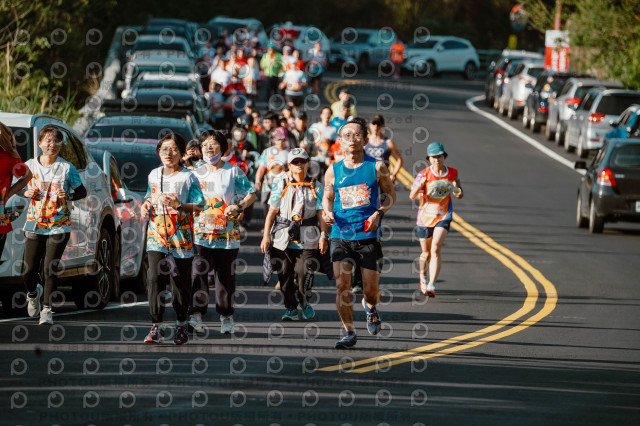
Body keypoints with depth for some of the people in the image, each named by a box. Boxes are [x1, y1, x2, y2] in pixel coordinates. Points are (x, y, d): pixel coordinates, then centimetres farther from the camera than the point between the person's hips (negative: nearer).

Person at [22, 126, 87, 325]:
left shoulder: (66, 168, -1)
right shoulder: (30, 166, 4)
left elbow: (82, 191, 5)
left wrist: (69, 196, -15)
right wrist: (27, 193, -7)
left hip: (59, 226, -2)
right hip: (34, 225, 2)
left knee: (50, 269, -10)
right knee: (28, 271, 0)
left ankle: (47, 309, 1)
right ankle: (33, 293, 33)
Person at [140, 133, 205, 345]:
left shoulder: (188, 177, -2)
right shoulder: (154, 175, 12)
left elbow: (200, 206, -5)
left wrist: (178, 205, -19)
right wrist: (146, 205, 5)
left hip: (181, 236, -3)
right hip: (157, 234, 3)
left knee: (180, 282, 4)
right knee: (154, 278, -12)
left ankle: (181, 325, 21)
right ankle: (156, 327, -12)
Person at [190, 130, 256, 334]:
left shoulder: (233, 172, 5)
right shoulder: (197, 173, 14)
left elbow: (251, 194, 5)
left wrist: (239, 207, -12)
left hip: (227, 234, -1)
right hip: (201, 233, 1)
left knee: (225, 276, 3)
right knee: (198, 272, -14)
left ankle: (226, 316, 15)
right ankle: (197, 315, -20)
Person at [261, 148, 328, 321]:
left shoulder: (315, 186, 6)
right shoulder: (281, 184, 5)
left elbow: (321, 213, 7)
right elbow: (272, 211, 6)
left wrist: (323, 236, -1)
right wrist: (266, 235, 2)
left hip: (307, 239, -1)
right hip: (283, 238, 1)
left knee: (304, 272, -9)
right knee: (285, 274, 2)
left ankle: (305, 303, 17)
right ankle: (290, 308, 19)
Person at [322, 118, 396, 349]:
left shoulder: (376, 167, 0)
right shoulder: (333, 171, 4)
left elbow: (390, 195, 9)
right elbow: (327, 197, 17)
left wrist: (379, 213, -8)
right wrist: (328, 213, -5)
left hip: (368, 236, -1)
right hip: (341, 235, 1)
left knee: (371, 290, 3)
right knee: (341, 284, -14)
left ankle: (370, 307, 41)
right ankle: (349, 333, -1)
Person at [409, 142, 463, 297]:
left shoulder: (452, 173, -1)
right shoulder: (424, 174, -10)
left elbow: (459, 195, 11)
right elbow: (412, 196, -15)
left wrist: (457, 191, -14)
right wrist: (420, 185, -35)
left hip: (443, 216, 0)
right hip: (425, 217, 0)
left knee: (436, 248, -20)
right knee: (426, 253, 12)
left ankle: (431, 285, -23)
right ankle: (423, 276, 44)